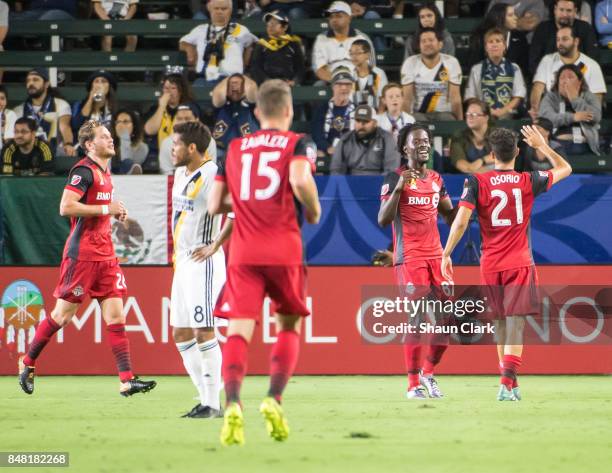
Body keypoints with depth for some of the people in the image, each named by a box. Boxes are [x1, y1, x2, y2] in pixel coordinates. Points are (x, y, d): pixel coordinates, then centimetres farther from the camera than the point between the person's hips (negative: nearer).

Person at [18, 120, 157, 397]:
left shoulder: (105, 172, 16)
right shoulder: (84, 171, -11)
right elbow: (66, 207, -21)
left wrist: (116, 213, 11)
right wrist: (106, 209, -17)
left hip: (106, 254, 8)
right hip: (82, 254, -8)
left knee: (115, 316, -1)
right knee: (63, 315, 0)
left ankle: (126, 379, -6)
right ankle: (27, 364, 17)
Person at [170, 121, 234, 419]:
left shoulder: (211, 175, -15)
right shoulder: (180, 174, 13)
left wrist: (214, 246, -20)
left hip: (203, 263, -10)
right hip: (183, 261, 10)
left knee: (203, 332, -10)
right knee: (180, 333, 9)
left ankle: (213, 404, -6)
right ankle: (206, 399, 14)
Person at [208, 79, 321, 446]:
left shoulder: (234, 149, 14)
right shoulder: (298, 143, 3)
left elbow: (215, 205, 14)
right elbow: (300, 181, -18)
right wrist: (314, 210, 1)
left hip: (243, 253, 2)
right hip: (284, 251, -2)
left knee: (239, 329, -6)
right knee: (290, 325, 16)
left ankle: (233, 403, -27)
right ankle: (274, 400, -1)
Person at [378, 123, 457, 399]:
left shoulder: (436, 180, 15)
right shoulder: (395, 179, -4)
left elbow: (450, 218, 20)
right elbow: (383, 220, -12)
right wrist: (399, 188, -22)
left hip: (436, 255, 6)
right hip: (409, 259, -6)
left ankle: (428, 373, 21)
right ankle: (413, 384, -3)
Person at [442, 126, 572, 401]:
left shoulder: (477, 182, -3)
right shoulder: (528, 181, 0)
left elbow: (461, 221, -12)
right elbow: (565, 169, 16)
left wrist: (446, 255, -6)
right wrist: (541, 146, 23)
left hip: (490, 265, 2)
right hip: (520, 263, -1)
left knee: (500, 321, 15)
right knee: (516, 322, -8)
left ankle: (509, 381, 22)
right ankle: (507, 382, -23)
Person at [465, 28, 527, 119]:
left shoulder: (514, 69, 11)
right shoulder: (476, 70, 10)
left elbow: (519, 96, 6)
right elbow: (470, 97, 7)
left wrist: (503, 111, -10)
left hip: (508, 117, 1)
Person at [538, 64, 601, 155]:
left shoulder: (589, 97, 17)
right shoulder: (550, 97, 14)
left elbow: (596, 117, -2)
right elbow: (545, 117, -5)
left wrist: (574, 99, -1)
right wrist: (572, 117, -13)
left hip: (583, 146, 1)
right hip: (557, 145, -1)